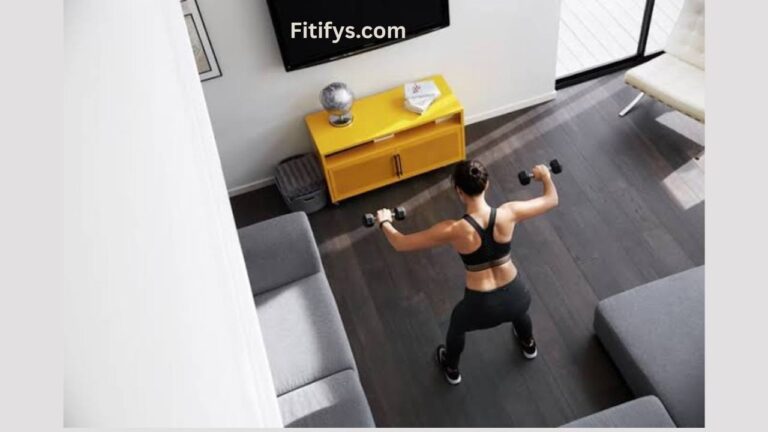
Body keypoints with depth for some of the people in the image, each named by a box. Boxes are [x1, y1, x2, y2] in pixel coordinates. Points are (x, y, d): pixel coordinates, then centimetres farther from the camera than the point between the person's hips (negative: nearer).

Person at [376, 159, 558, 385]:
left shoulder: (455, 230, -25)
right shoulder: (508, 214, -18)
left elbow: (401, 244, -15)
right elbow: (551, 200, 1)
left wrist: (384, 222, 5)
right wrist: (546, 176, 22)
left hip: (481, 308, -2)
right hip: (516, 298, 3)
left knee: (457, 324, 34)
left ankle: (451, 370, 61)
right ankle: (529, 346, 70)